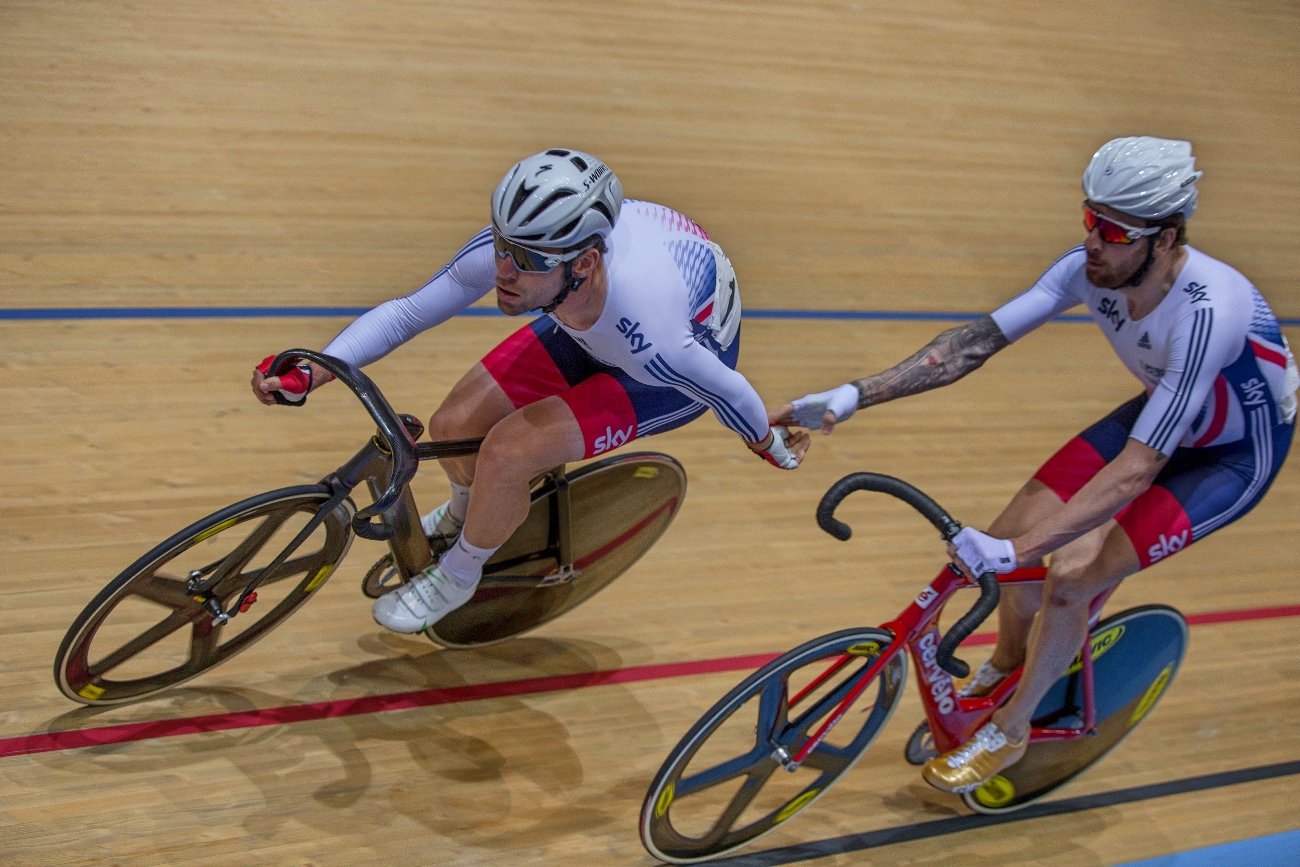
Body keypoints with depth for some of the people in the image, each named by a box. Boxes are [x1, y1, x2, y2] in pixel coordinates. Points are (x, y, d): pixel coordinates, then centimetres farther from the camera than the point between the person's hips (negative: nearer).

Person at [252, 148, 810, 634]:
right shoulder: (512, 245, -31)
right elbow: (405, 313, -19)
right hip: (591, 329, 5)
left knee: (505, 454, -21)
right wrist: (305, 375, -31)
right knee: (453, 426, -2)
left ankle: (457, 576, 11)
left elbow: (727, 390, -24)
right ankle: (464, 515, 36)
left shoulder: (647, 334, -44)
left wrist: (774, 448, -4)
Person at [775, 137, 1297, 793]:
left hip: (1236, 456, -6)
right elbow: (977, 340, -20)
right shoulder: (1091, 268, -21)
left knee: (1070, 577, -19)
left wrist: (1016, 552, -46)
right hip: (1164, 414, 6)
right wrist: (853, 395, -28)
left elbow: (1137, 469, -41)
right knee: (1013, 535, -4)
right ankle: (1004, 668, 29)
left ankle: (1010, 731, 8)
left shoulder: (1206, 314, -39)